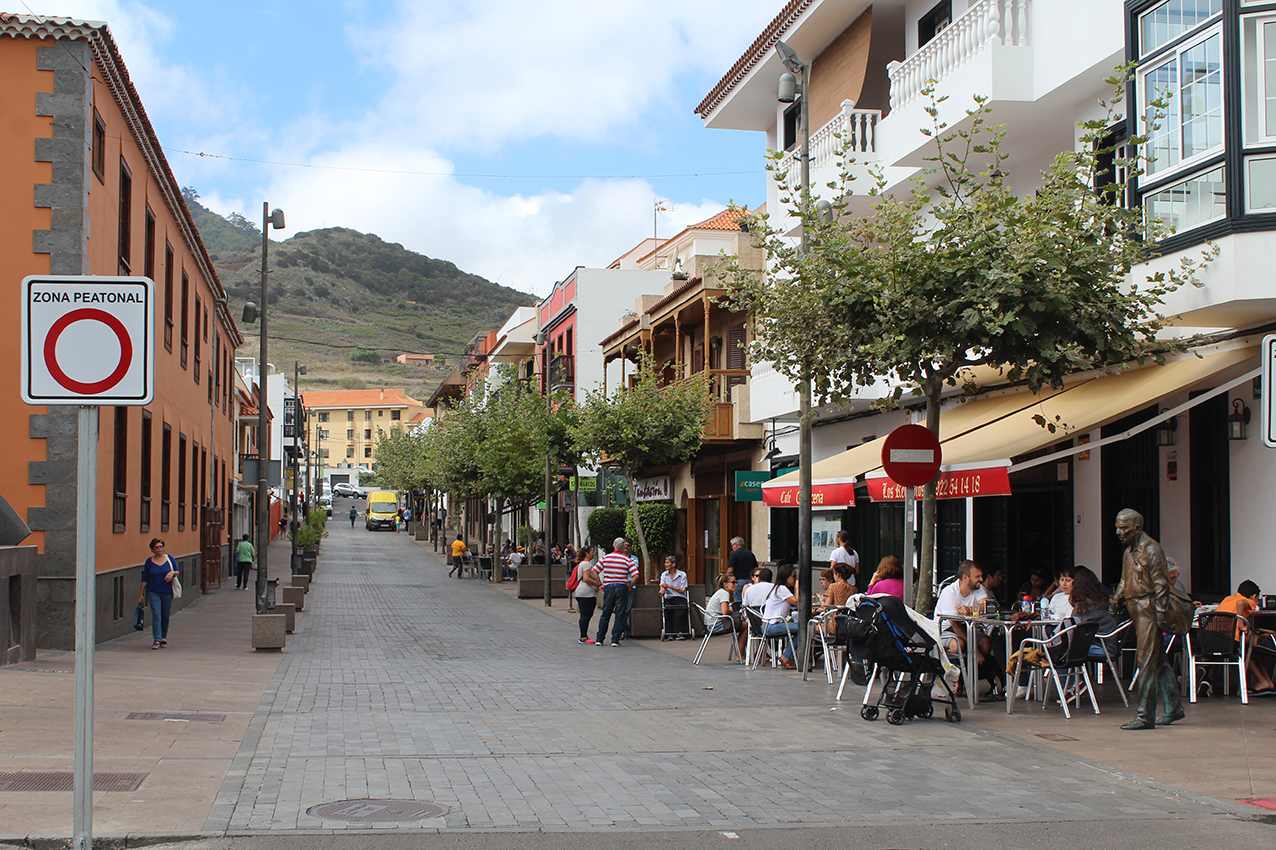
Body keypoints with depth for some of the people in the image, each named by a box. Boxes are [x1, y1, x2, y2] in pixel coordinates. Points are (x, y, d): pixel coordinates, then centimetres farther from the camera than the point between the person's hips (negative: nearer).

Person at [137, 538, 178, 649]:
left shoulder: (170, 558, 4)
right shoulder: (149, 561, 3)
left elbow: (178, 572, 8)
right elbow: (145, 578, 7)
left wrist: (173, 573, -16)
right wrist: (141, 594, 6)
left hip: (167, 593, 1)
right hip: (153, 593, -1)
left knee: (165, 616, 11)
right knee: (156, 616, -12)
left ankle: (164, 637, 32)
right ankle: (157, 640, -13)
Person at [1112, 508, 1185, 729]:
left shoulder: (1151, 549, -11)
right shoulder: (1129, 552, 17)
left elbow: (1161, 584, -15)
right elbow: (1125, 581, 27)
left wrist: (1161, 613, -19)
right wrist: (1117, 599, 12)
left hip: (1149, 609, -9)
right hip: (1137, 611, 9)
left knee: (1147, 663, -10)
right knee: (1158, 661, 15)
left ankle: (1145, 715, -10)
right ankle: (1173, 708, 24)